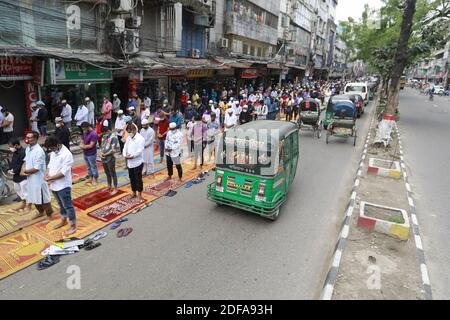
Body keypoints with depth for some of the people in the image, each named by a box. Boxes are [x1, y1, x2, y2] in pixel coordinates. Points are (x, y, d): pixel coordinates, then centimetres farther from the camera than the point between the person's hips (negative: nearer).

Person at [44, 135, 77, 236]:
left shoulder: (67, 154, -22)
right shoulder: (53, 152, 5)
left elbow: (63, 172, -24)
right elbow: (50, 164, 16)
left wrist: (51, 178, -17)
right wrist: (47, 174, -2)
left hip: (63, 185, -8)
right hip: (54, 185, 8)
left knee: (68, 206, 1)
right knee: (61, 204, 23)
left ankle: (73, 226, 11)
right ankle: (63, 221, 40)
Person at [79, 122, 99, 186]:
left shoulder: (94, 134, -19)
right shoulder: (85, 133, 7)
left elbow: (91, 145, -21)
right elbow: (82, 141, 12)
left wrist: (84, 146, -8)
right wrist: (82, 145, -10)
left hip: (91, 154, -8)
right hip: (85, 154, 8)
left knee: (93, 167, 4)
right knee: (88, 167, 17)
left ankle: (95, 180, 16)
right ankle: (91, 179, 30)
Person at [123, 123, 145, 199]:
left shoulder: (140, 138, -14)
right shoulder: (128, 138, 10)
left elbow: (139, 151, -20)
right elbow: (125, 148, 7)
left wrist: (131, 156, -18)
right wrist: (125, 155, -12)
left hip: (137, 163, -7)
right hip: (129, 163, 7)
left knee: (138, 179, 3)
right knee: (132, 179, 16)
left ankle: (139, 195, 16)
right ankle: (134, 193, 31)